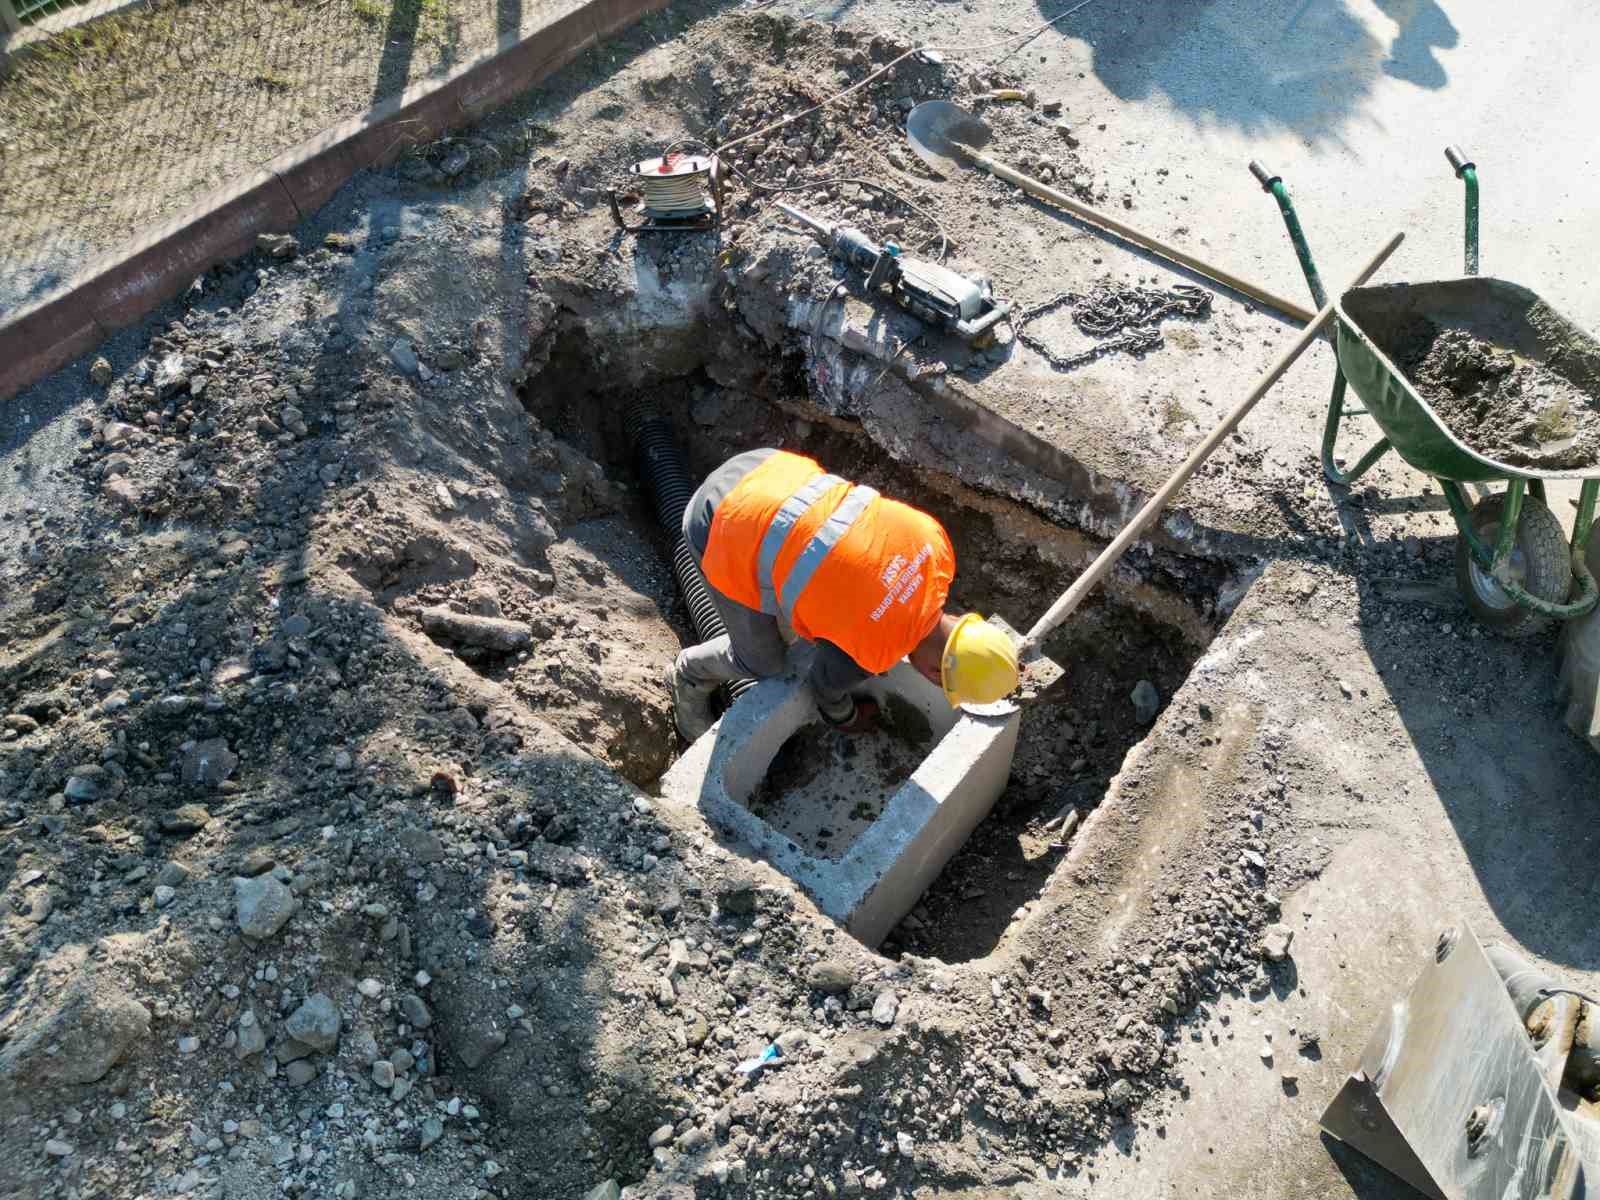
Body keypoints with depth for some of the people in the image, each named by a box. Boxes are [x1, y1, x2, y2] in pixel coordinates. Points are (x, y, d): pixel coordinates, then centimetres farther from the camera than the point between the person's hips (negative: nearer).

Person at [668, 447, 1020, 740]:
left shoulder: (934, 541, -5)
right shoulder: (863, 656, -19)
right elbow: (826, 682, 4)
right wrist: (844, 718, 28)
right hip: (725, 534, -6)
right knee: (763, 661, 9)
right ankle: (693, 675, 37)